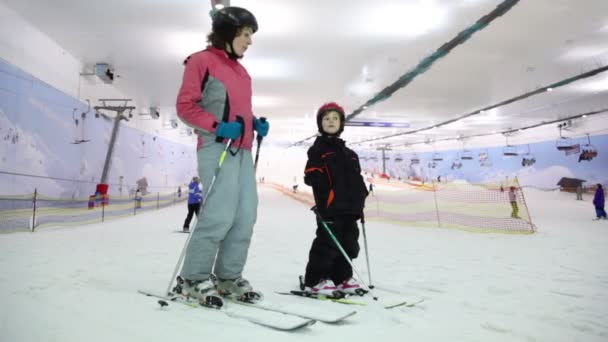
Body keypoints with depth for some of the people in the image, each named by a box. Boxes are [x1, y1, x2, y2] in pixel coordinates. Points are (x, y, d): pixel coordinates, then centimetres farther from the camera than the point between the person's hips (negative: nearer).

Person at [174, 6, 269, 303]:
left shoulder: (240, 70, 23)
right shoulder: (202, 60, 1)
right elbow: (185, 106, -4)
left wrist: (256, 123, 8)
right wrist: (217, 126, -17)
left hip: (242, 149, 8)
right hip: (217, 147, -8)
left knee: (246, 215, 2)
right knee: (221, 214, -15)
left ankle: (228, 276, 13)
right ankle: (194, 278, 1)